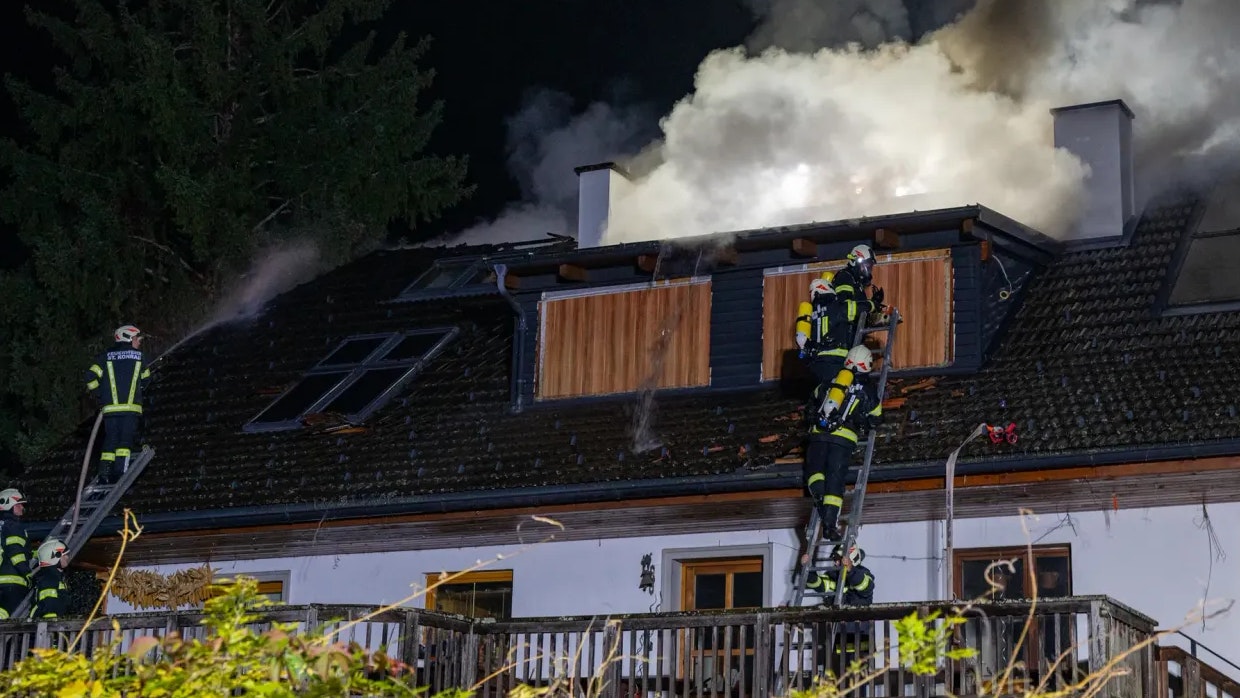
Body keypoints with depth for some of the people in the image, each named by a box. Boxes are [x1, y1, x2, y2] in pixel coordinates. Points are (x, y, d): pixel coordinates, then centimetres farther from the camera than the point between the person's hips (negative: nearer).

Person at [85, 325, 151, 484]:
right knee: (126, 441, -2)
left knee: (110, 440, 7)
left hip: (110, 407, 2)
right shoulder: (140, 356, 8)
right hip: (131, 408, -2)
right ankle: (119, 472, -14)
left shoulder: (106, 356, 10)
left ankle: (104, 474, -1)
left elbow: (91, 377, 0)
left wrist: (99, 395, 13)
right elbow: (146, 380, 17)